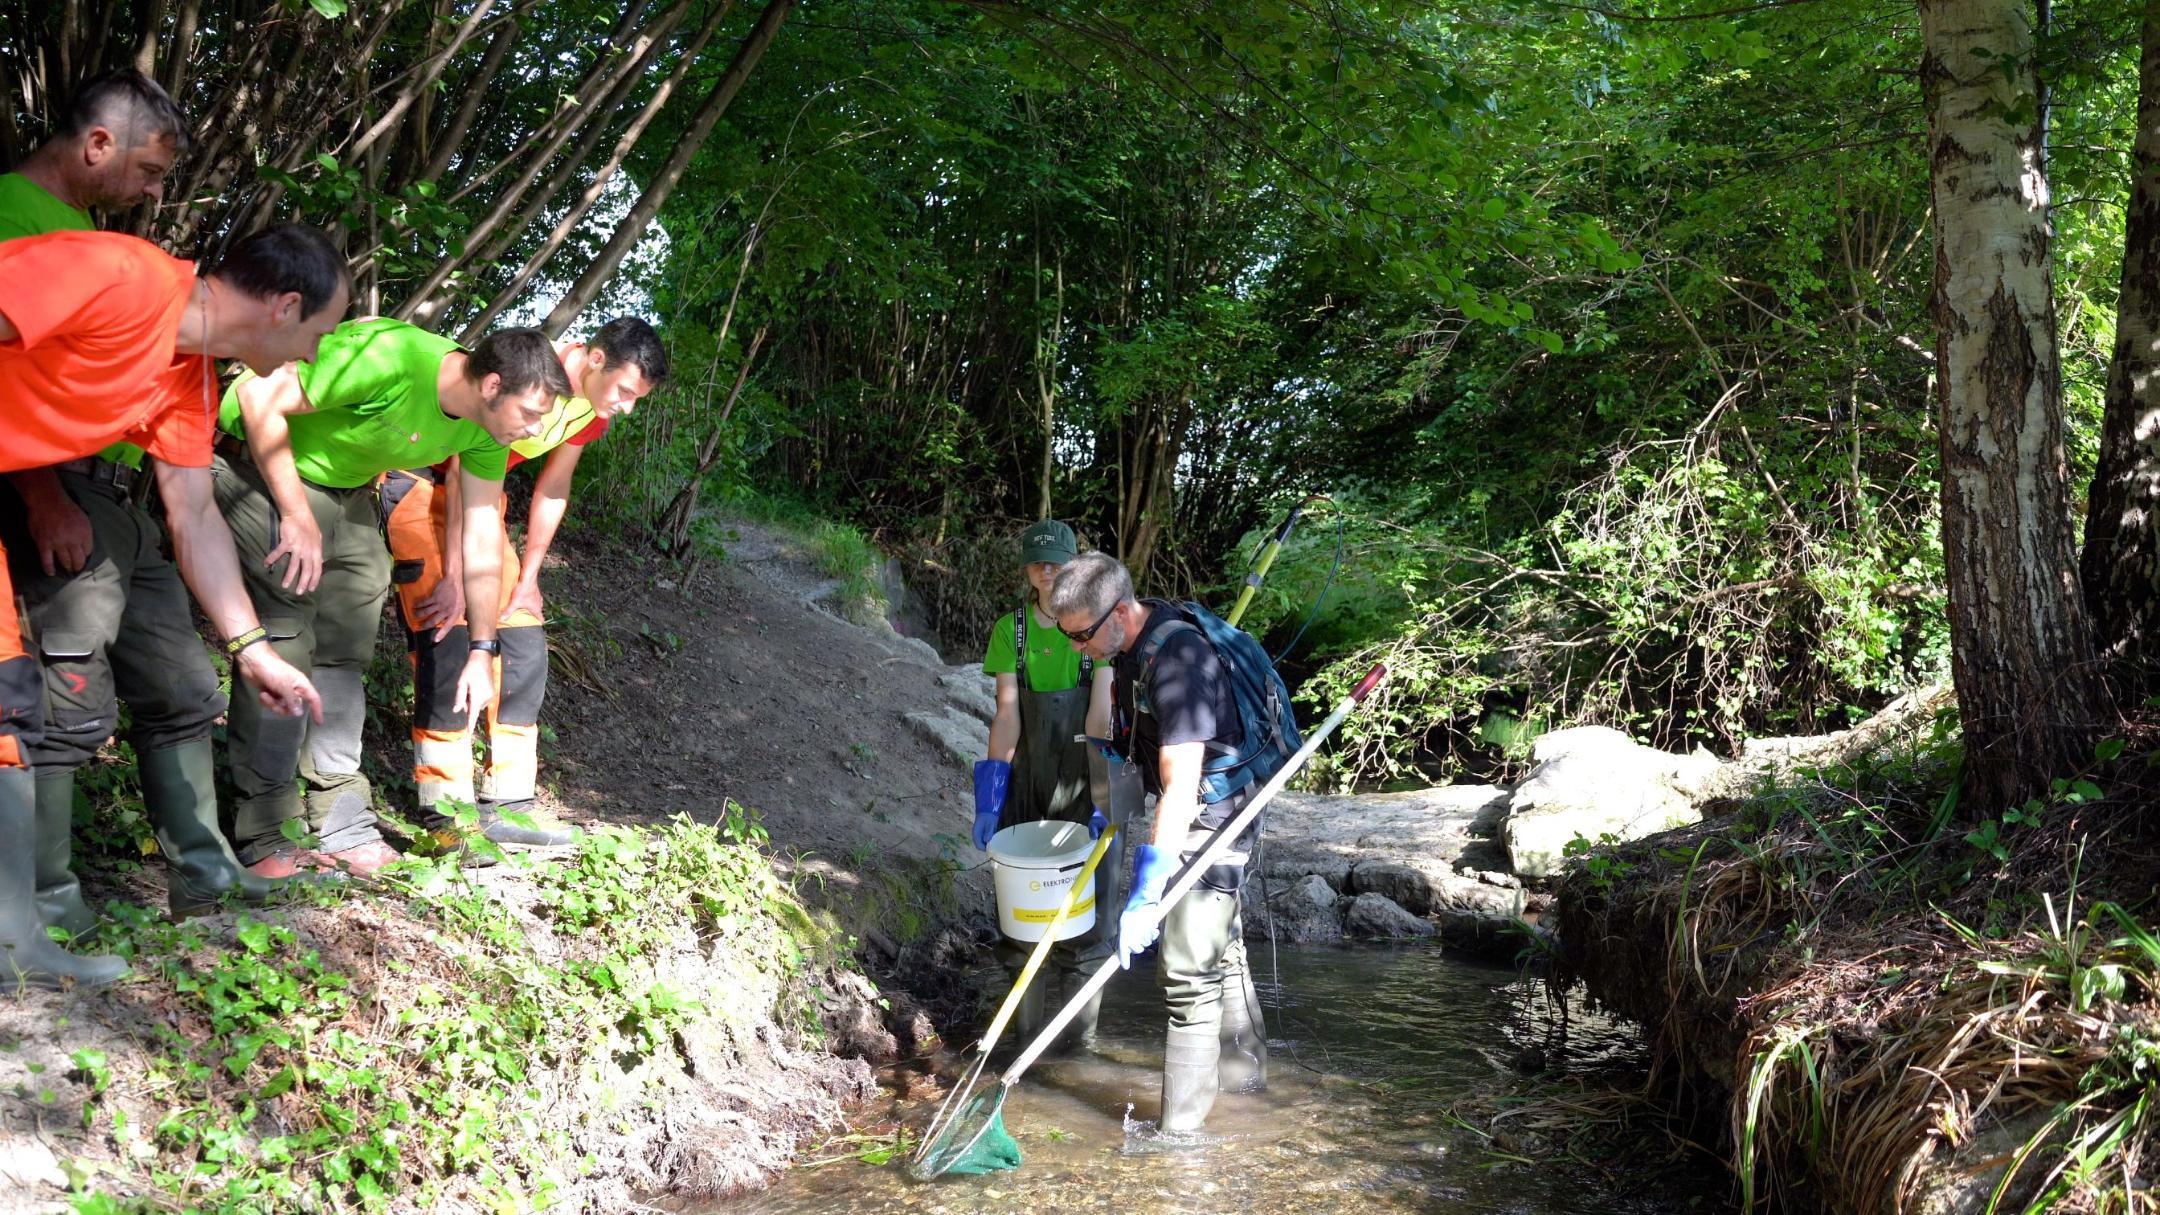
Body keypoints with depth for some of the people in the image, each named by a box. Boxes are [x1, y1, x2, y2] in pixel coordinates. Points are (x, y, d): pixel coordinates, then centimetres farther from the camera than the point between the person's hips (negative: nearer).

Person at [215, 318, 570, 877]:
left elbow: (482, 534, 0)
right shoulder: (391, 358, -33)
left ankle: (345, 831, 13)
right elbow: (259, 397, -28)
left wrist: (481, 651, 2)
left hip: (343, 490, 8)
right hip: (260, 462, -8)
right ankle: (266, 840, -9)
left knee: (344, 652, 7)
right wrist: (296, 515, -26)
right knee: (282, 641, -14)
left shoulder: (484, 428, -9)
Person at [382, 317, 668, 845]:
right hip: (421, 477, -9)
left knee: (523, 633, 2)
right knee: (448, 629, -18)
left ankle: (507, 804, 6)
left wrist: (528, 574, 6)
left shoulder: (593, 410, -2)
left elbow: (553, 489, 10)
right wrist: (455, 578, -28)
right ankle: (445, 811, -14)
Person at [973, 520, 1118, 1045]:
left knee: (1089, 900, -1)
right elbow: (1006, 716, -2)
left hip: (1085, 778, -2)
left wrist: (1103, 794, -18)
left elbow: (1101, 713, -11)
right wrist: (989, 799, -9)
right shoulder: (1010, 629, 2)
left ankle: (1083, 1037, 9)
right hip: (1029, 780, 2)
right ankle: (1025, 1030, 14)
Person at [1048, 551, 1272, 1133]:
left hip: (1213, 819, -10)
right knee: (1219, 950, 23)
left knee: (1187, 972, -8)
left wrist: (1147, 893, -37)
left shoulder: (1178, 659, -30)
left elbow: (1180, 785, -35)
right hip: (1190, 816, 10)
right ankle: (1244, 1068, 40)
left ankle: (1180, 1128, -1)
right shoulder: (1131, 645, 0)